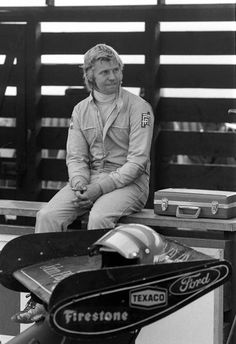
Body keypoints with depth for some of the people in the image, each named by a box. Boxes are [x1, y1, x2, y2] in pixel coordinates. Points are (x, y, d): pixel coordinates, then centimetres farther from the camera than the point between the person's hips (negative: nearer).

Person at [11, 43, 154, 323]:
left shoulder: (138, 107, -6)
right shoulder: (81, 110, 10)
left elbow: (137, 160, -12)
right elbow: (76, 156, 8)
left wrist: (101, 187, -20)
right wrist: (80, 184, -14)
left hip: (128, 182, -5)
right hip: (88, 178, 5)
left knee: (99, 217, -36)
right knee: (47, 215, -19)